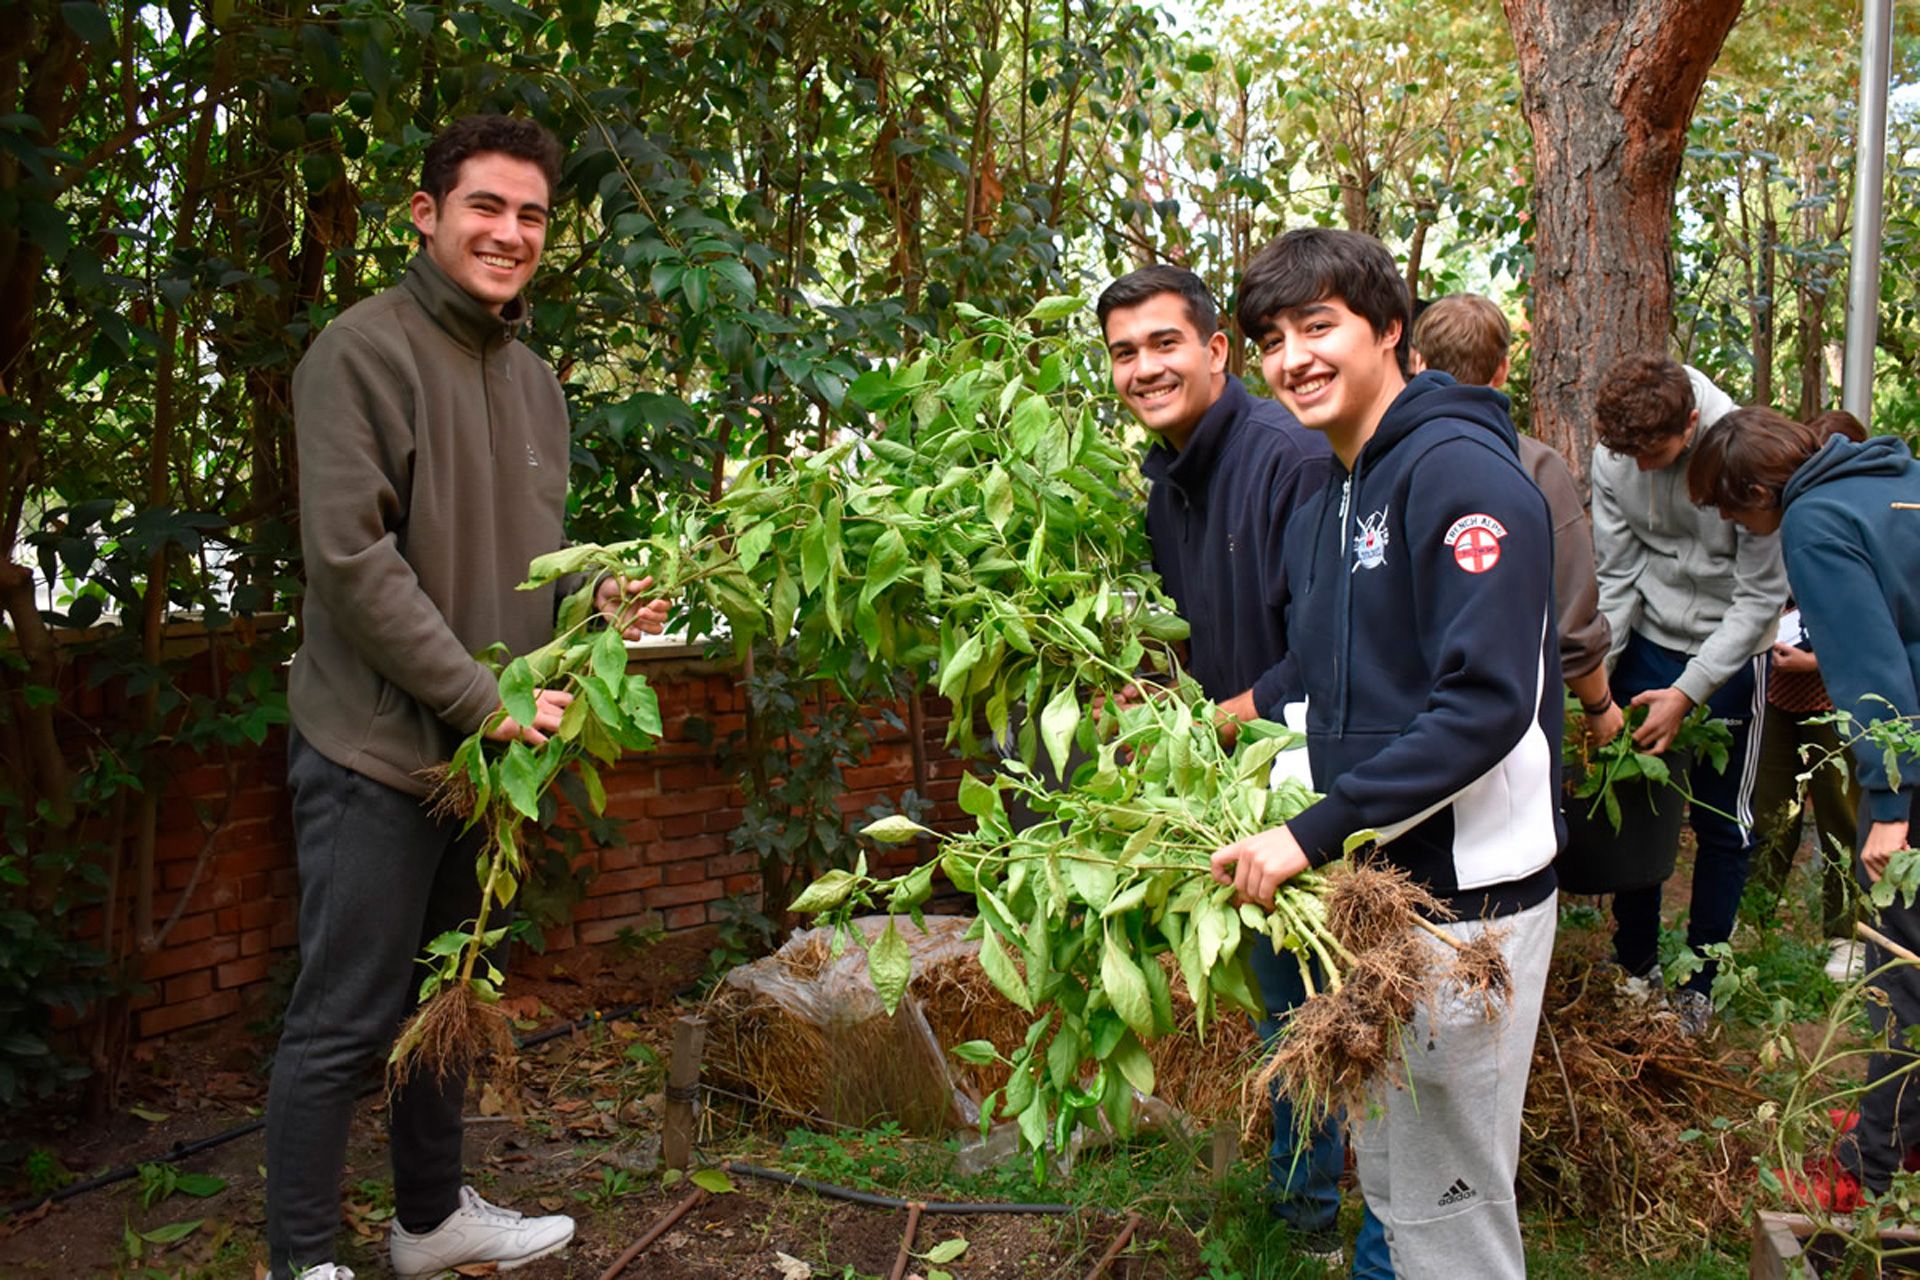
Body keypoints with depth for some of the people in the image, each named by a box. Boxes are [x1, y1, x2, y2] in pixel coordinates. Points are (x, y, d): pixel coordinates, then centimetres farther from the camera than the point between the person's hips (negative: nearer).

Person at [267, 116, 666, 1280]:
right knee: (347, 1018, 0)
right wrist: (484, 697, -19)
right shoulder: (366, 349, -11)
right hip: (379, 747, -7)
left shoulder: (535, 379, 13)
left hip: (485, 750, 8)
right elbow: (350, 558, -19)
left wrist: (603, 604, -1)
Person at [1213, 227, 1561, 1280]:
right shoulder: (1323, 511, 12)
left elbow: (1485, 704, -26)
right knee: (1389, 1185, 21)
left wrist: (1314, 834, -26)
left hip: (1463, 903, -9)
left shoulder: (1461, 474, -17)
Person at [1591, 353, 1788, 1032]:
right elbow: (1617, 576, -4)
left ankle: (1698, 981, 19)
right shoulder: (1612, 456, -13)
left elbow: (1761, 596, -17)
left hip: (1730, 652, -3)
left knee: (1721, 823, 5)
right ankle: (1636, 962, 24)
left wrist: (1687, 693, -22)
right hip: (1647, 645, 3)